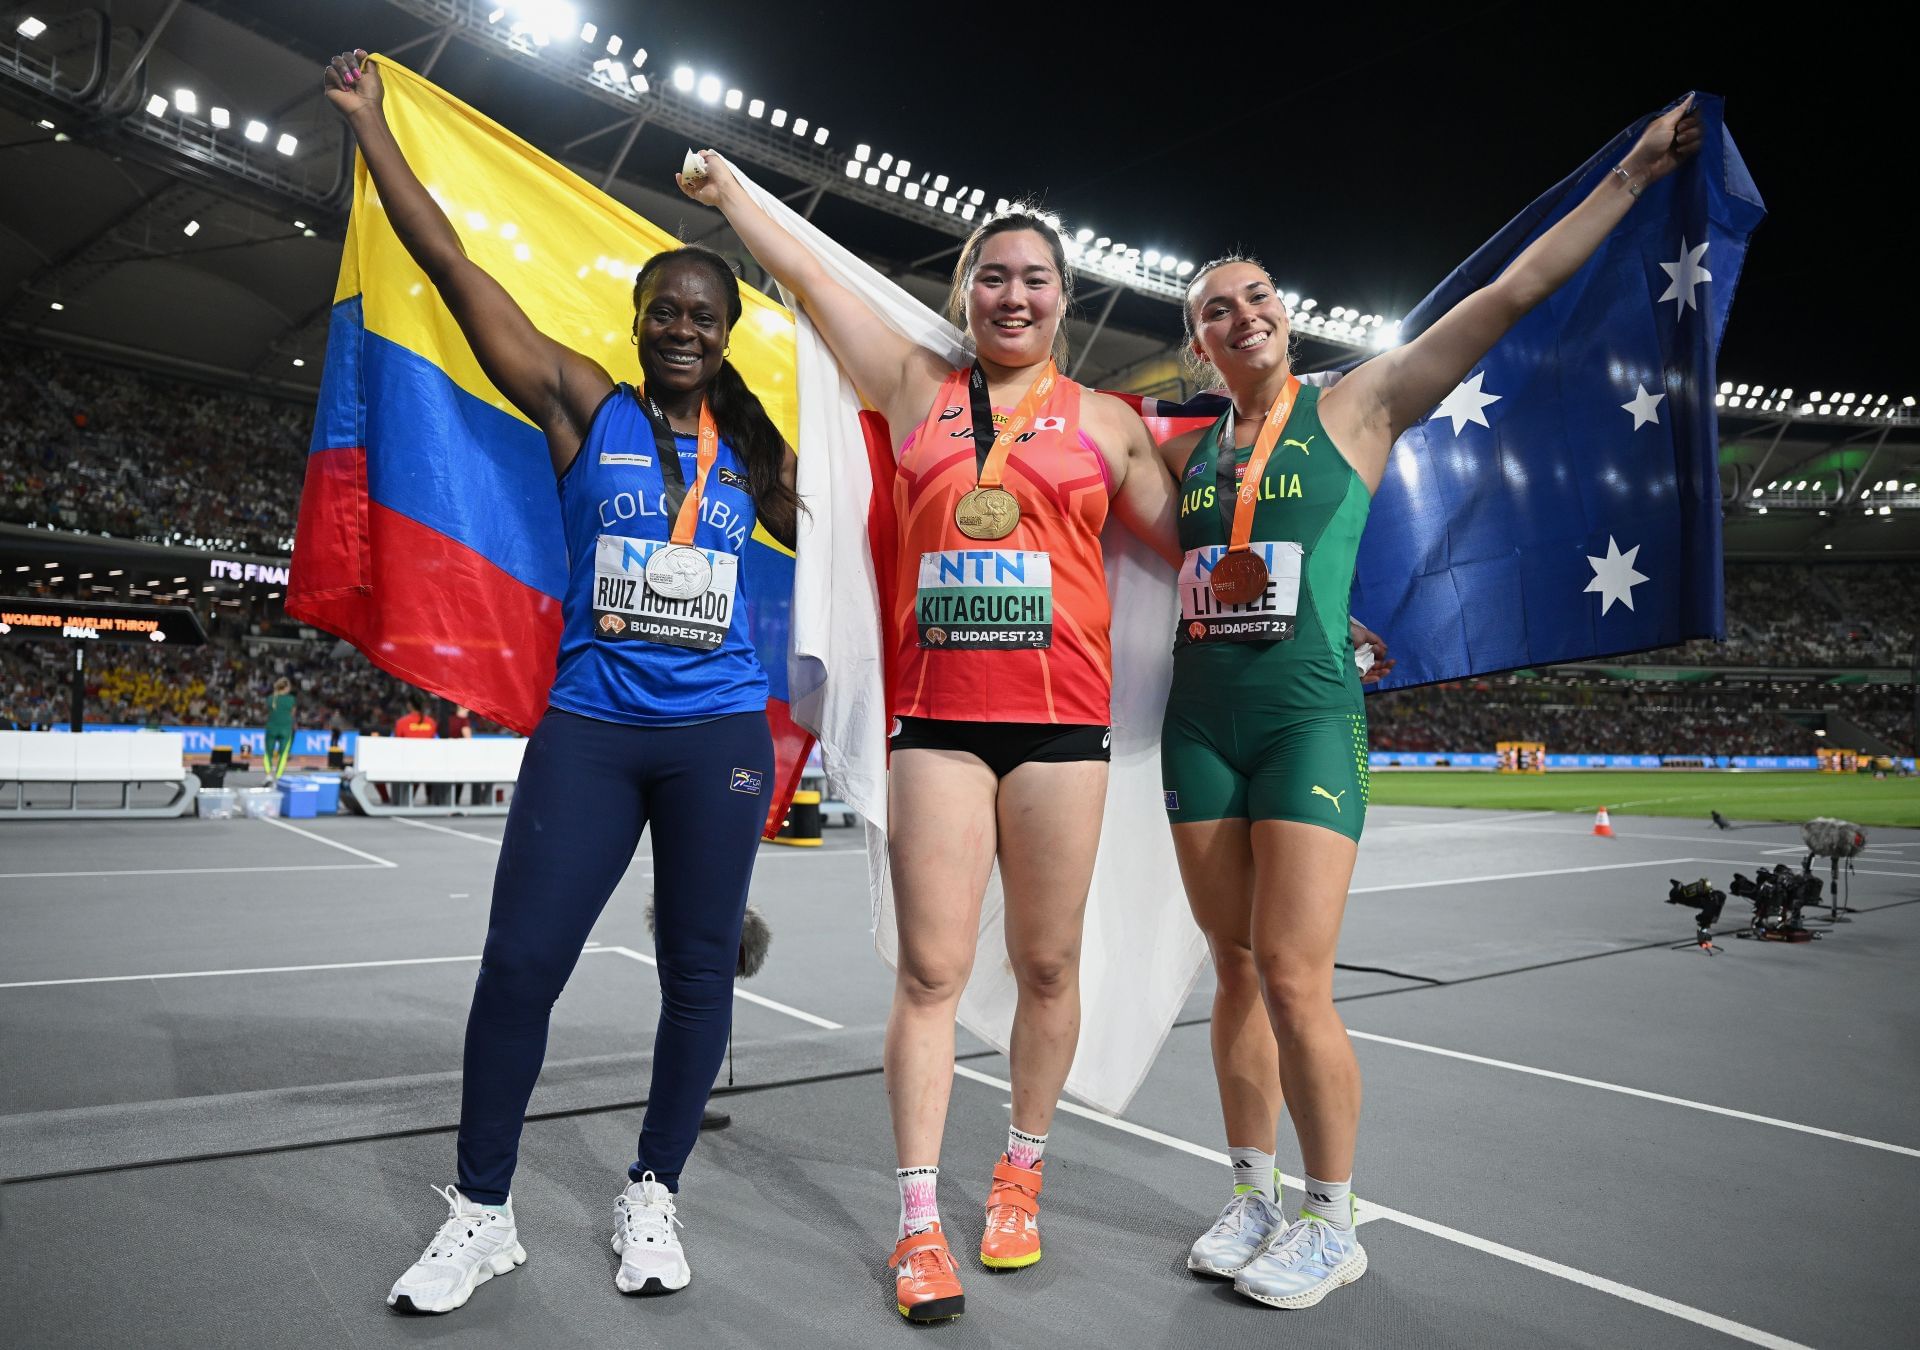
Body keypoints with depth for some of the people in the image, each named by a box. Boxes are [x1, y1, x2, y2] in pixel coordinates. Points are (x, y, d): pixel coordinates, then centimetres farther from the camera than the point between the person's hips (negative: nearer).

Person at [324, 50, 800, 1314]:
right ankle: (482, 1214, 18)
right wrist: (370, 121, 9)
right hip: (589, 727, -1)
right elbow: (454, 265, 5)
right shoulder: (584, 403, 5)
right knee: (520, 962, -2)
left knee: (700, 972, 6)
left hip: (720, 735, 2)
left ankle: (654, 1198, 25)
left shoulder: (756, 450, 11)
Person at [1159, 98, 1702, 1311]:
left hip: (1310, 720, -4)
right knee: (1239, 972, 10)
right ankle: (1253, 1198, 25)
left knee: (1296, 980, -7)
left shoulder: (1356, 409, 2)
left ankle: (1332, 1226, 12)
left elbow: (1514, 293, 1)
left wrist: (1634, 173, 2)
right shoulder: (1184, 450, 12)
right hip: (1200, 723, 4)